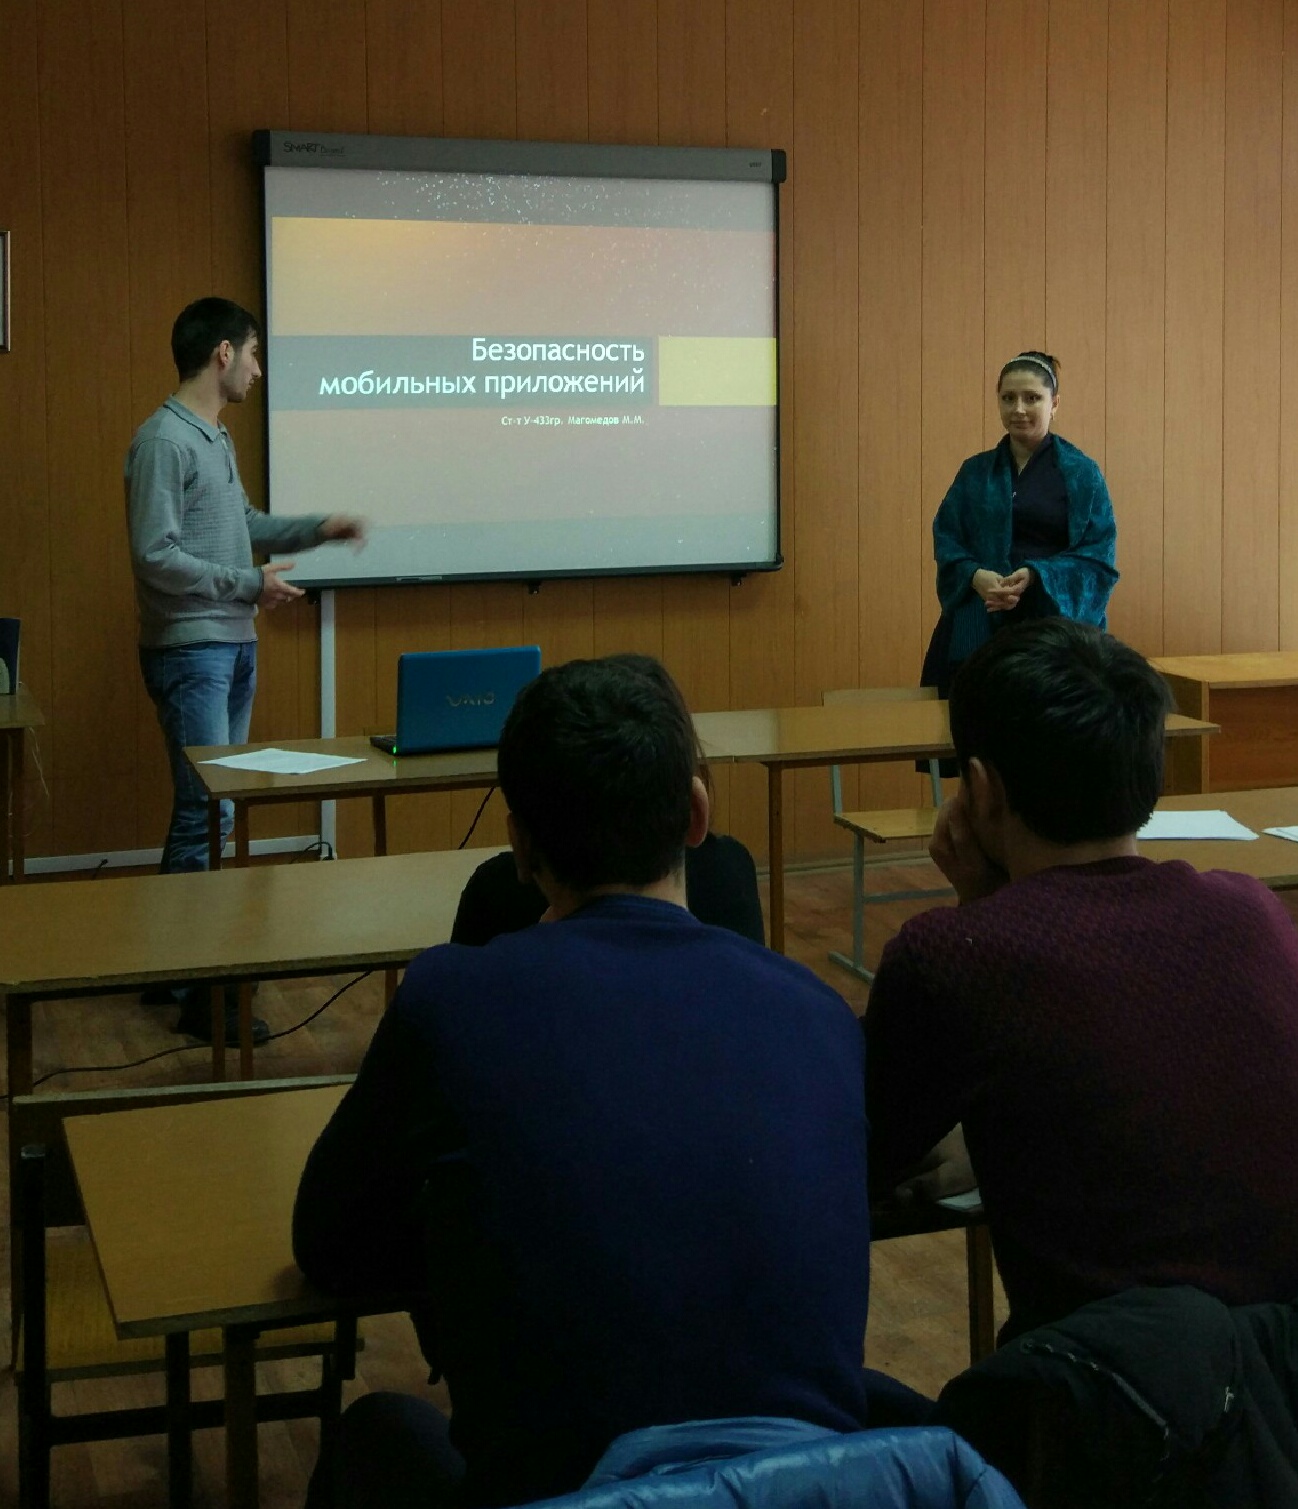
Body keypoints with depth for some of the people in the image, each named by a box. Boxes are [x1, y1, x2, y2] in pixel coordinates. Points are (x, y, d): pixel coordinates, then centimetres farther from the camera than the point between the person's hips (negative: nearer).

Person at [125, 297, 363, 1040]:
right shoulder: (164, 441, -15)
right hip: (190, 651, -10)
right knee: (206, 811, -11)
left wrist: (317, 528, 16)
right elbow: (156, 557, -20)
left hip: (235, 645, 10)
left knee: (216, 805, 12)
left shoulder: (219, 437, 13)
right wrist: (252, 584, -15)